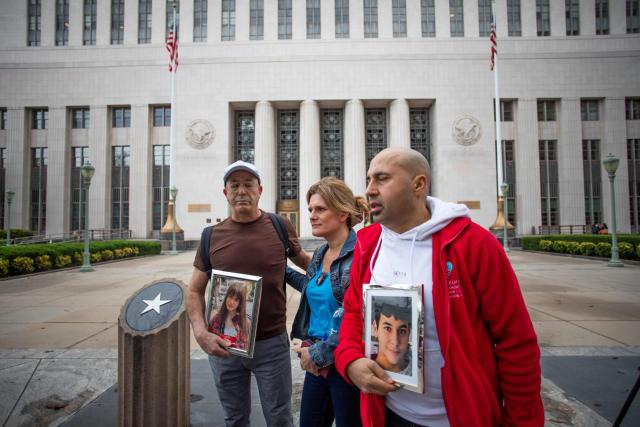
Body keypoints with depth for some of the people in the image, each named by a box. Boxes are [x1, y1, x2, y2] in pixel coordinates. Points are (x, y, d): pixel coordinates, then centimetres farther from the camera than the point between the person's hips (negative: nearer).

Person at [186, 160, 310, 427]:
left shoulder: (280, 227, -6)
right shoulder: (211, 236, -3)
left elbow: (301, 259, 14)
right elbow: (195, 291, 3)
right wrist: (201, 333, -11)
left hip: (272, 344, -1)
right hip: (223, 345, 2)